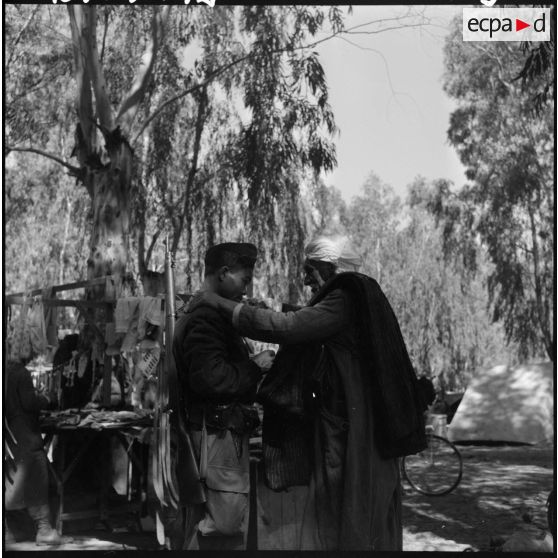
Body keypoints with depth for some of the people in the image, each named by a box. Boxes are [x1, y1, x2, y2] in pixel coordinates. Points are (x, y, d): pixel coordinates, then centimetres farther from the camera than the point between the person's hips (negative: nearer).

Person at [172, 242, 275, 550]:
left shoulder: (208, 314, 19)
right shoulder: (204, 321, -16)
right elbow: (211, 379, -26)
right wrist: (254, 367, -15)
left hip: (226, 430, 11)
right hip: (217, 431, -11)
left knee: (228, 523, 15)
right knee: (225, 523, -6)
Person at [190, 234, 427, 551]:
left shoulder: (344, 301, -15)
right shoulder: (362, 297, 14)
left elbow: (287, 327, -24)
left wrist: (221, 304, -18)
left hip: (350, 429, -9)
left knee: (350, 527, 0)